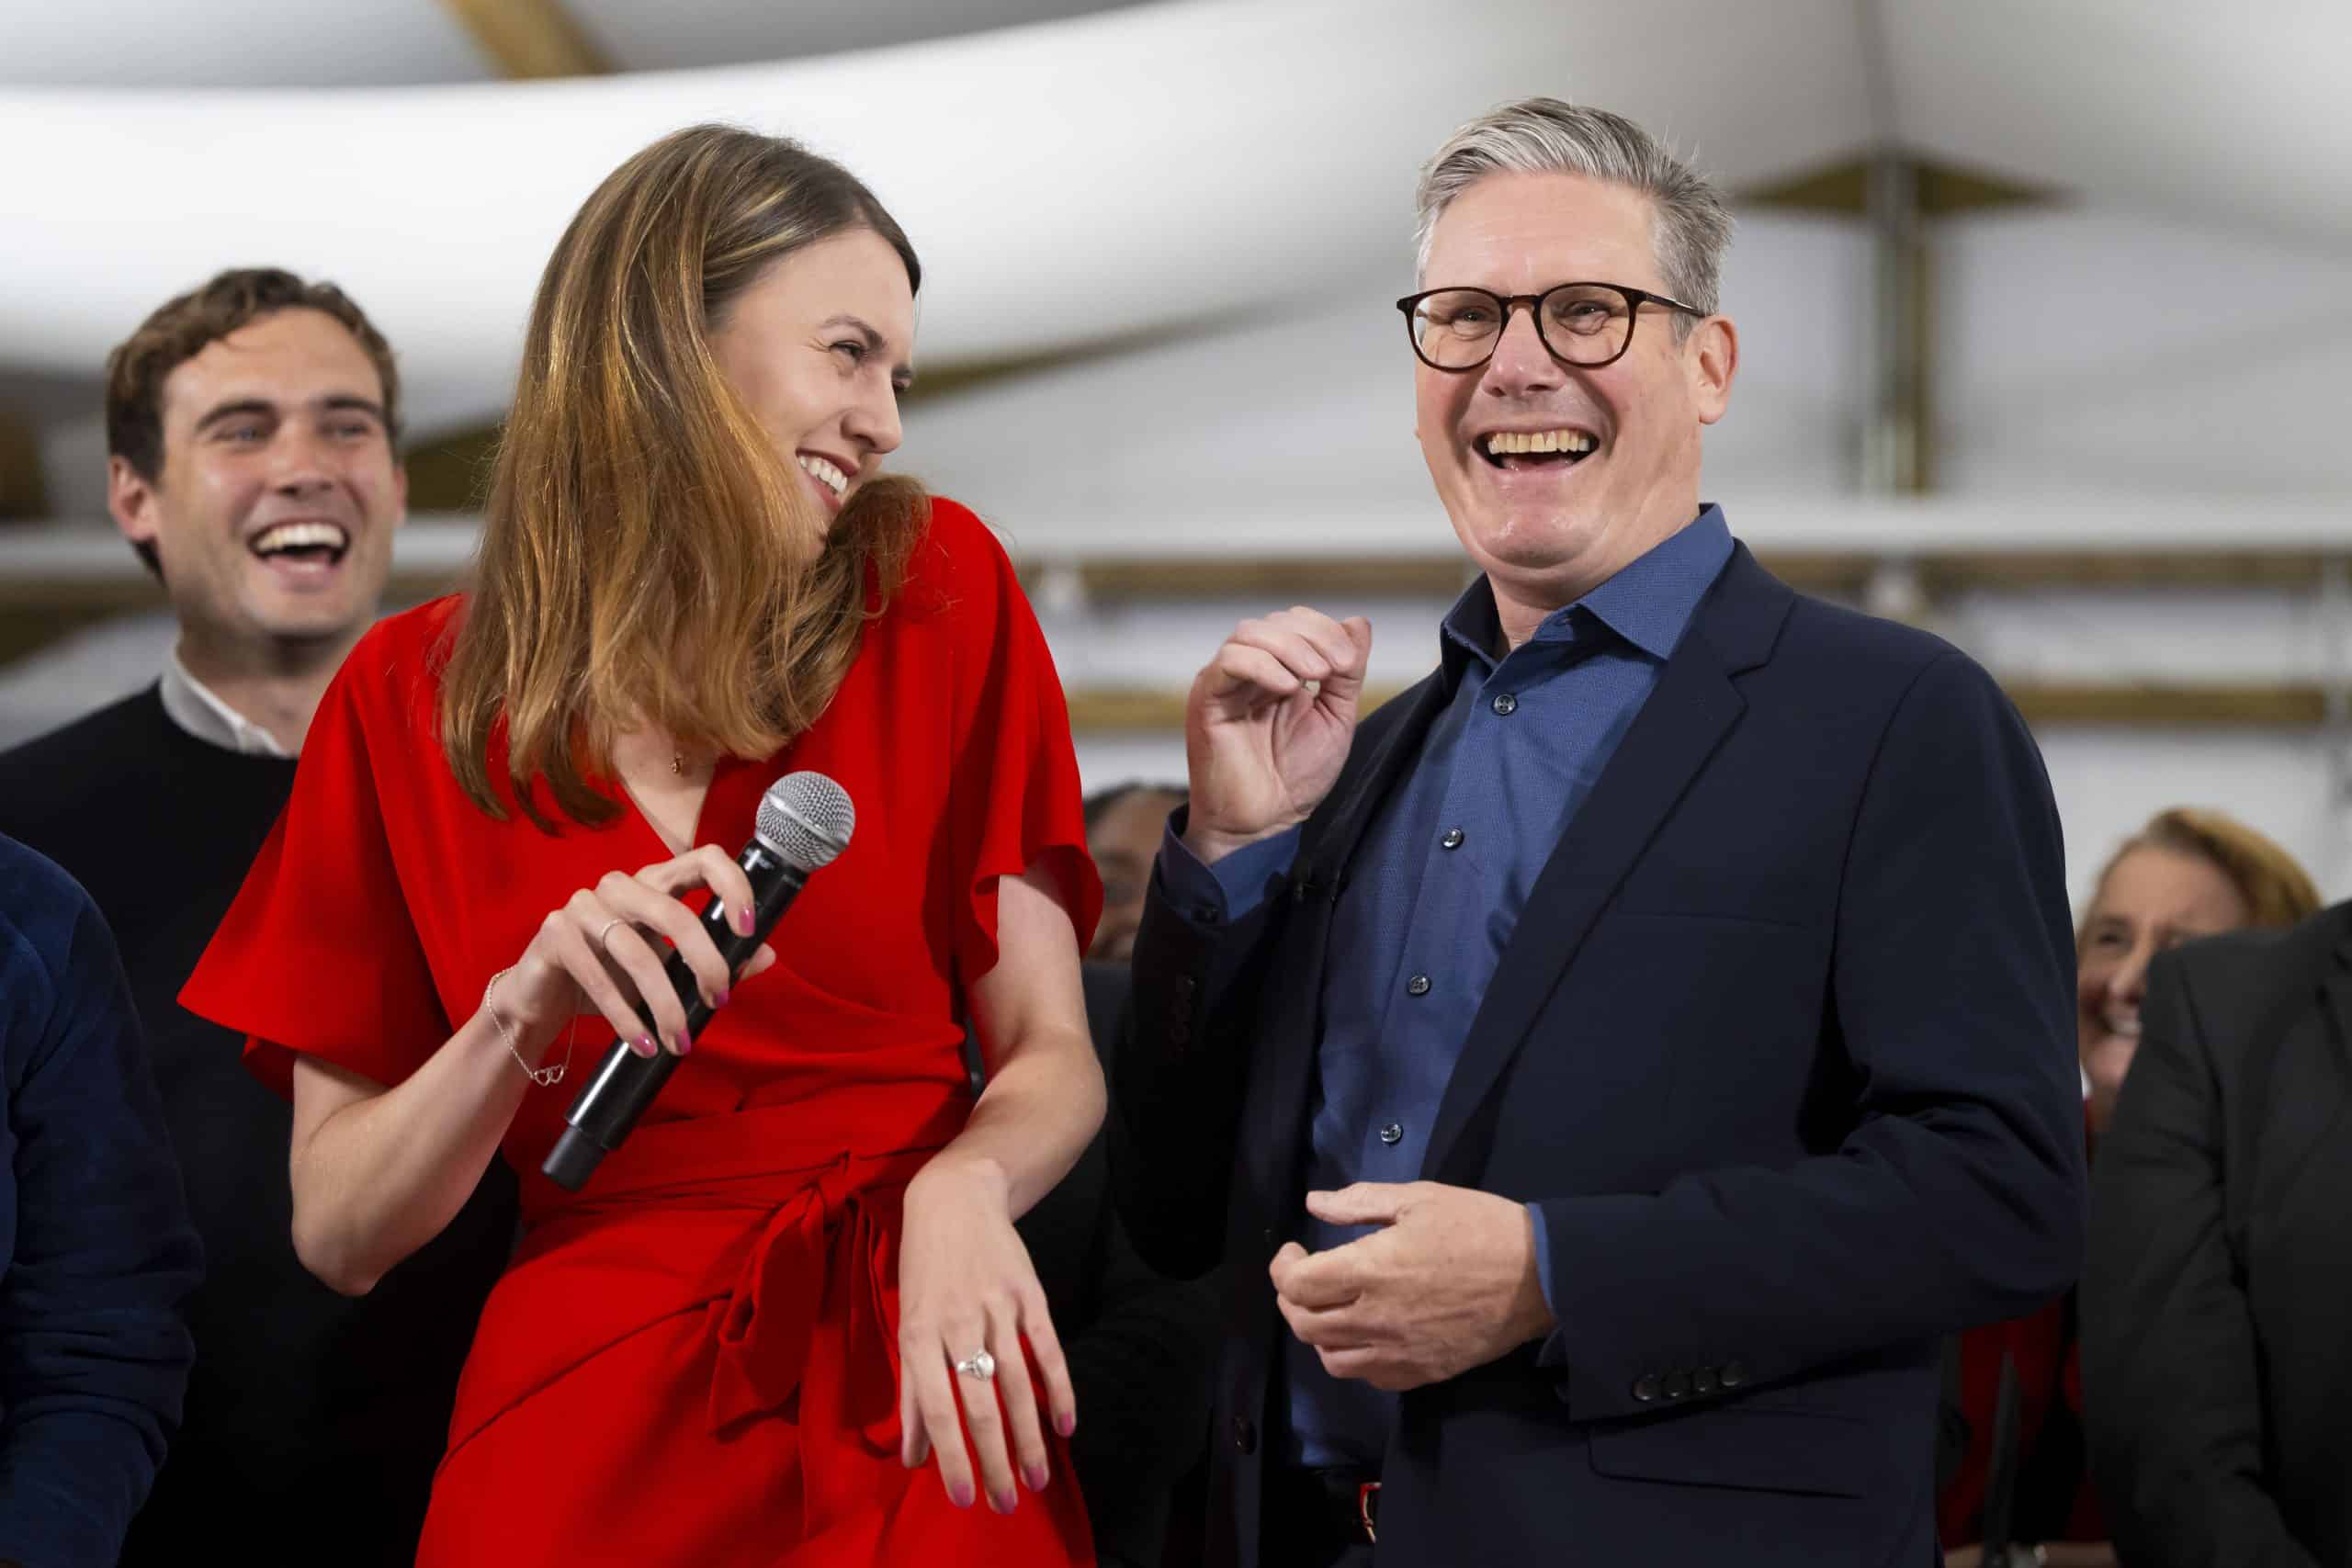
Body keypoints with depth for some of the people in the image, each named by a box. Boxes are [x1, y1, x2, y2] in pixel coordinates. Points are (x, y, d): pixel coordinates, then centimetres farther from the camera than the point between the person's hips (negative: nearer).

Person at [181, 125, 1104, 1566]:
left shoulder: (937, 592, -1)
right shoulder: (416, 702, 0)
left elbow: (1054, 1054, -2)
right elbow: (339, 1234, -1)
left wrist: (960, 1194, -24)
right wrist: (527, 1017, -18)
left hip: (915, 1400, 0)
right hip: (595, 1431, 0)